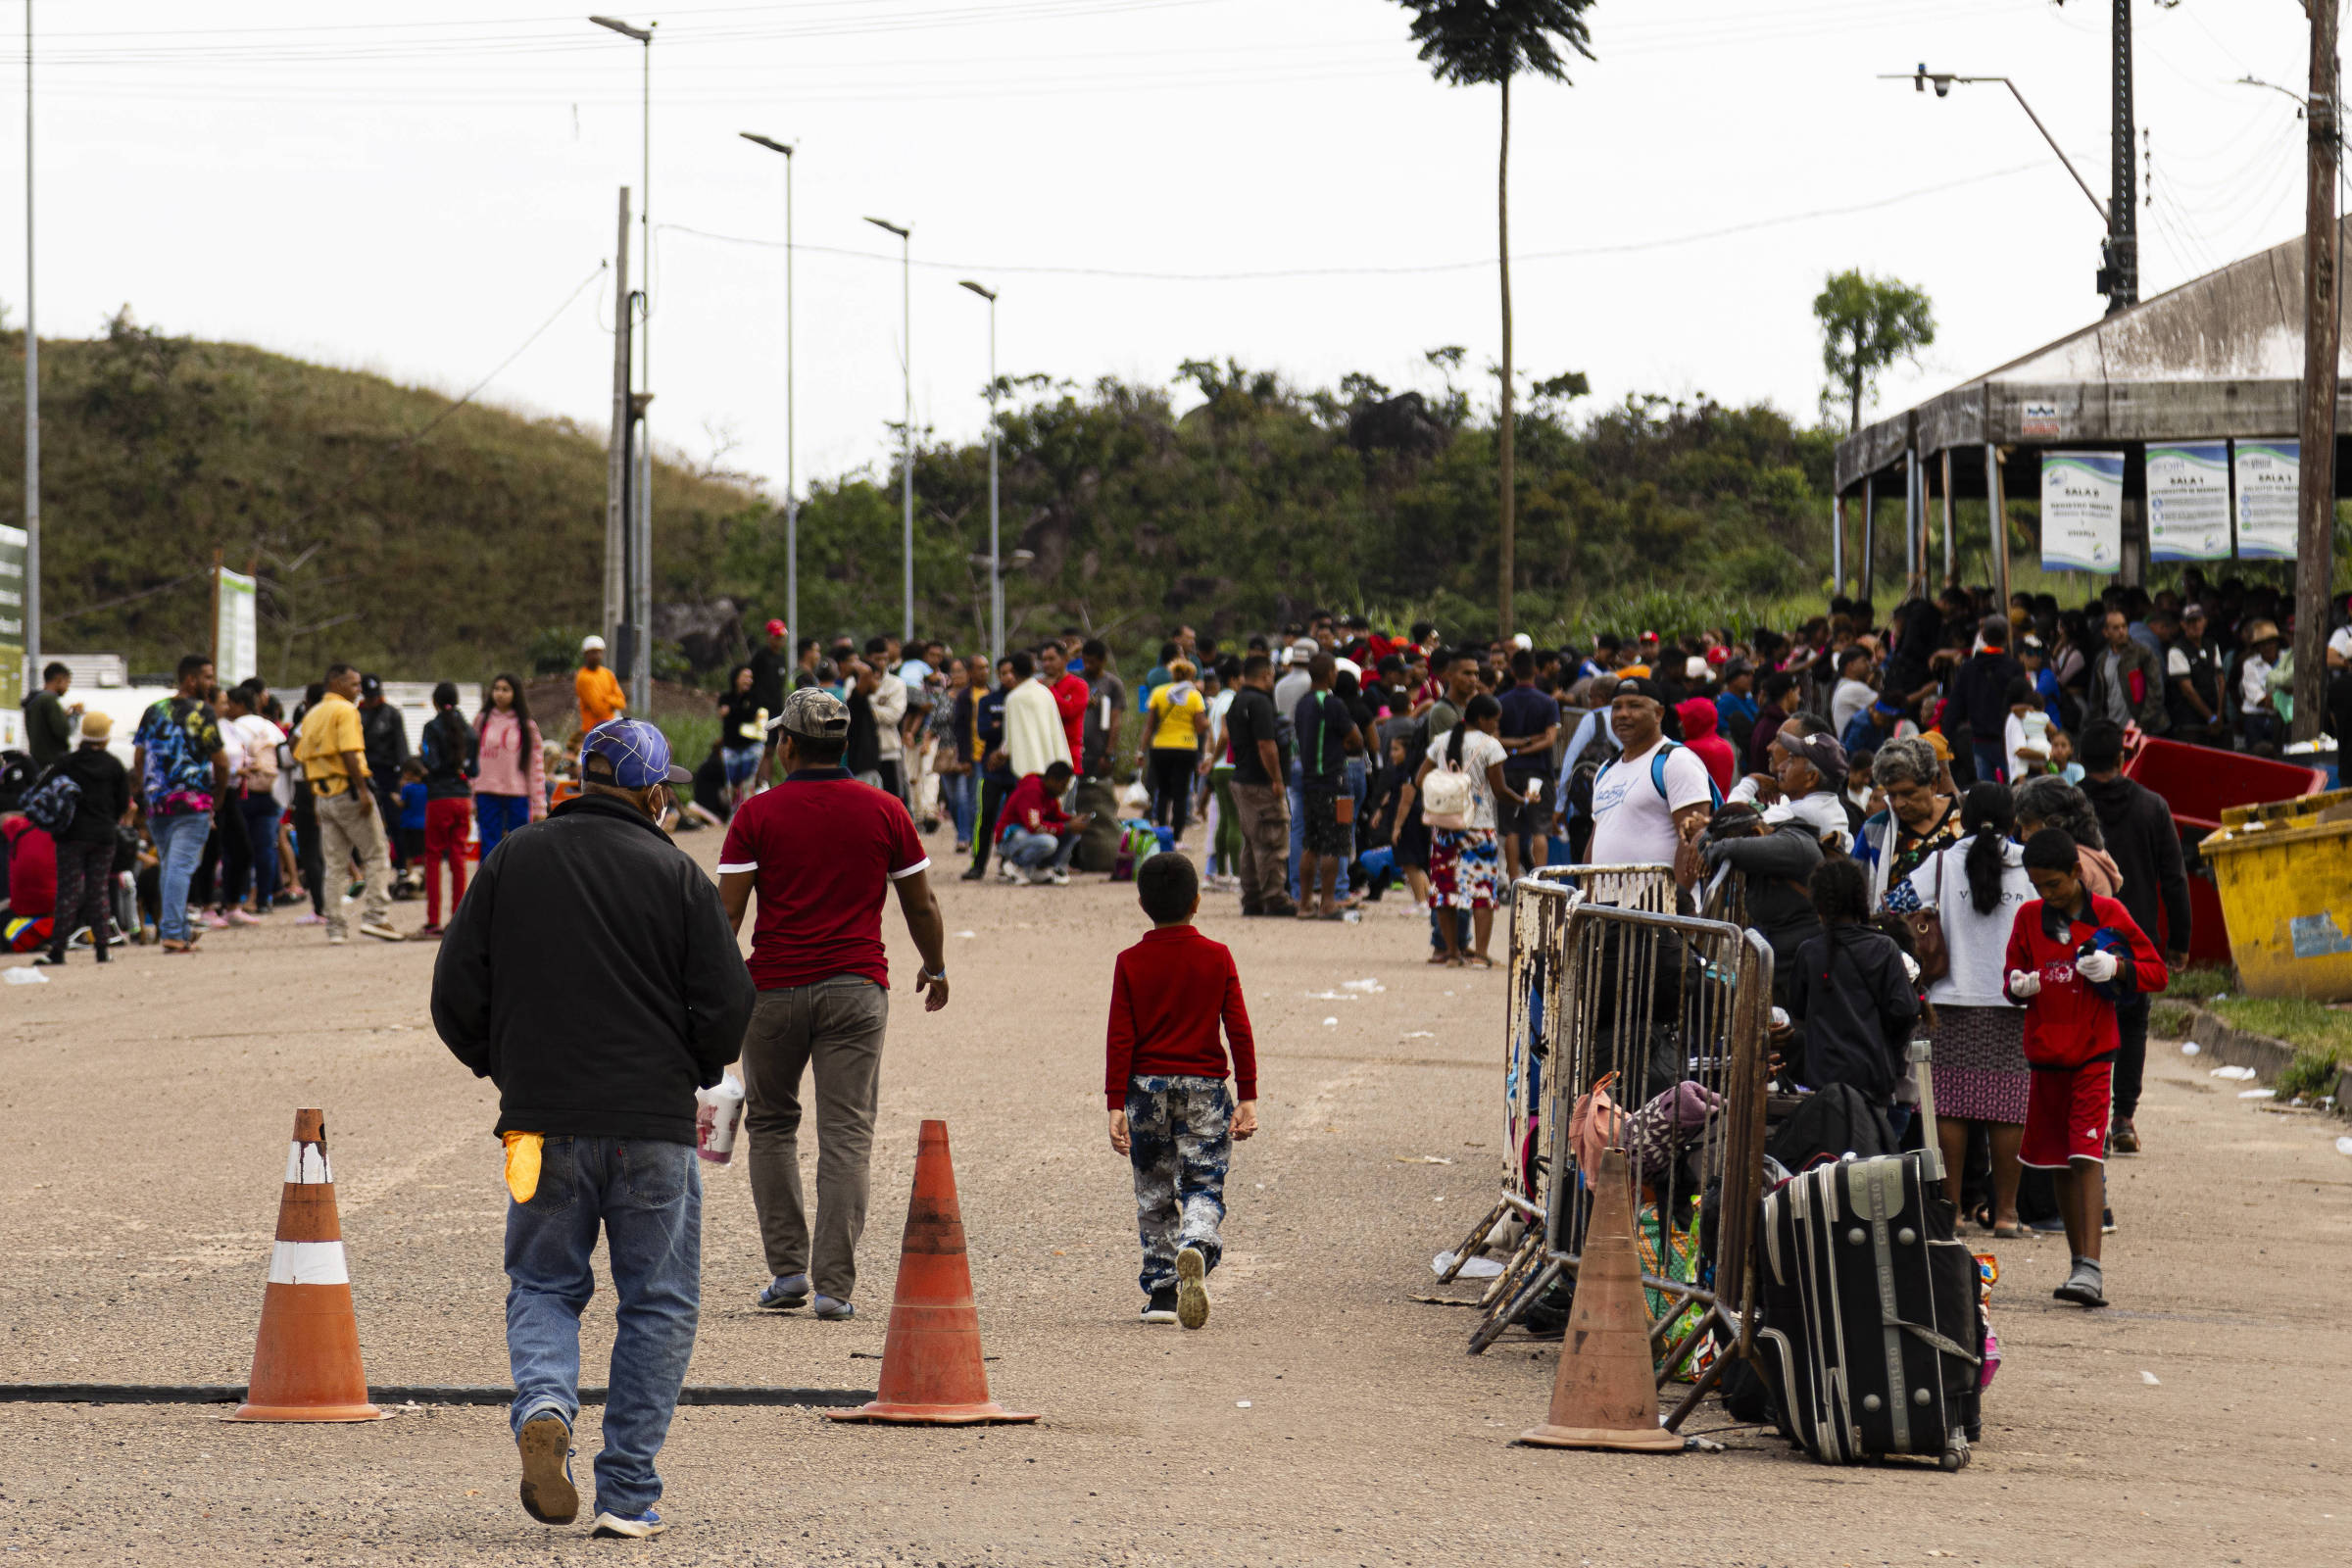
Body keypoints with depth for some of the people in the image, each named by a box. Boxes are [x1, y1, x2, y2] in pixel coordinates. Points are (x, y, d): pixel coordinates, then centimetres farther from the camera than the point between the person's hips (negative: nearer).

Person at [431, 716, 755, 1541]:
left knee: (542, 1286, 16)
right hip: (654, 1125, -2)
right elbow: (728, 1006, -6)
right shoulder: (675, 875, -4)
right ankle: (628, 1494, 4)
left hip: (543, 1122, 2)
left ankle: (543, 1409, -14)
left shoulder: (511, 862, 3)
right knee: (657, 1303, 8)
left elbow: (456, 993, 3)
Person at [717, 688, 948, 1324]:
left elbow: (726, 912, -7)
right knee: (846, 1136, -1)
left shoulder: (758, 814, -3)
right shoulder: (884, 812, 3)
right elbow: (921, 905, 9)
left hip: (775, 986, -1)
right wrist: (935, 969, 25)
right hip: (856, 988, 1)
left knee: (771, 1124, 16)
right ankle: (835, 1285, -6)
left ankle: (787, 1266, 11)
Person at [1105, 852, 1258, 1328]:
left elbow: (1119, 1038, -5)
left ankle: (1161, 1289, 13)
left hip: (1147, 1089, 1)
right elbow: (1239, 1030, -2)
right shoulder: (1217, 958, -1)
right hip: (1205, 1088, -1)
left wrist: (1116, 1105, -3)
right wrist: (1247, 1097, 3)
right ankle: (1197, 1251, -29)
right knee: (1203, 1185, 1)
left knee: (1154, 1195, 12)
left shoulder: (1130, 963, -2)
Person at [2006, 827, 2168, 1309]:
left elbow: (2157, 973, 1)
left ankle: (2090, 1270, -22)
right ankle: (2080, 1263, 19)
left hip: (2093, 1052, -5)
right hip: (2045, 1051, 5)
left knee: (2087, 1155, -15)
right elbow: (2013, 977, 16)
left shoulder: (2108, 914, -2)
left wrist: (2117, 967, -18)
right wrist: (2019, 986, -8)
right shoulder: (2028, 917, 8)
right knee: (2061, 1162, 10)